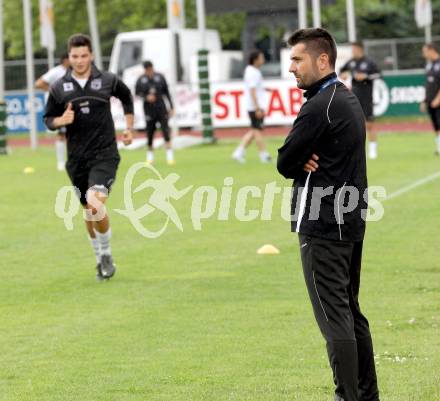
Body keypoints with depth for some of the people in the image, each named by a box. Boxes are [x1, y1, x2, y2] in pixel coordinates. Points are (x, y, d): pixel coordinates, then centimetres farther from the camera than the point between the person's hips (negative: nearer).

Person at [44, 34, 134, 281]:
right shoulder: (59, 88, 0)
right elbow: (48, 119, 8)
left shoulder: (107, 81, -1)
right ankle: (102, 260, 30)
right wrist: (61, 120, -14)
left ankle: (106, 254, -3)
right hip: (77, 158, 3)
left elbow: (127, 97, 19)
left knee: (96, 202, -23)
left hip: (105, 153, -3)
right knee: (89, 211, 11)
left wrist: (130, 128, 16)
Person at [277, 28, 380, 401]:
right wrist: (307, 161, -6)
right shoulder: (348, 98, 14)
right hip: (351, 220, 10)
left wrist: (300, 163, 5)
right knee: (351, 312, 16)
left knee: (334, 318, -8)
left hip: (323, 226, -10)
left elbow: (284, 163, -13)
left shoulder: (320, 106, -17)